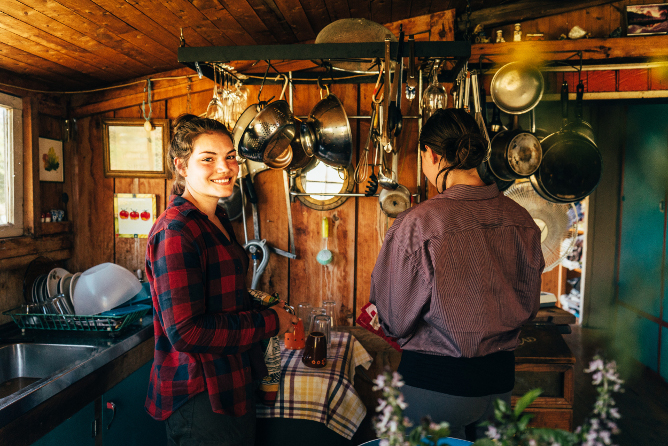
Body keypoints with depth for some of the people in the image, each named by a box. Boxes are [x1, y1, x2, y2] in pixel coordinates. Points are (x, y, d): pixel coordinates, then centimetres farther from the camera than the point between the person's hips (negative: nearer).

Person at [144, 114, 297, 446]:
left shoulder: (217, 220, 8)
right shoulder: (176, 231, -21)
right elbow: (185, 331, -26)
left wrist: (257, 304, 4)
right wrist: (268, 323, -17)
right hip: (200, 398, -9)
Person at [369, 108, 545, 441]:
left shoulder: (418, 223, -22)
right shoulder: (521, 219, -5)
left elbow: (395, 320, -13)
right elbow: (529, 306, 7)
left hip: (434, 381, -5)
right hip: (500, 379, 5)